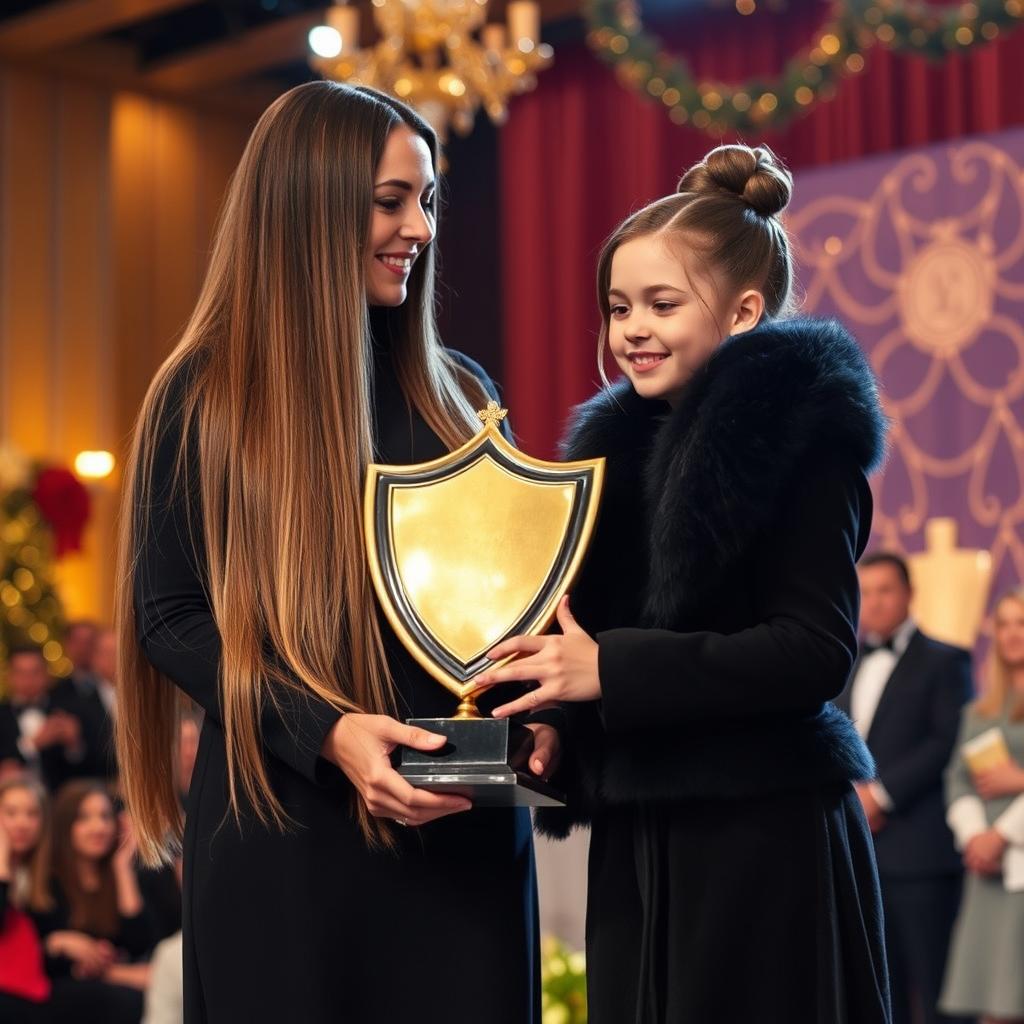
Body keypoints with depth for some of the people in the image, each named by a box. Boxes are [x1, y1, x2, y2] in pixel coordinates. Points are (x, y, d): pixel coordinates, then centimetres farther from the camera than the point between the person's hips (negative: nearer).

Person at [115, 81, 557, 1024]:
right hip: (283, 831, -3)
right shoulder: (206, 397, -2)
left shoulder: (457, 392, 10)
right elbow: (170, 616, -6)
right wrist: (326, 731, -19)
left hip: (461, 826, 4)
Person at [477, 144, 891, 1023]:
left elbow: (818, 650, -17)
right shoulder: (624, 442, 14)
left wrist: (611, 670, -21)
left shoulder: (799, 430, -8)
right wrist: (555, 685, 0)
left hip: (763, 835, -7)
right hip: (636, 834, 7)